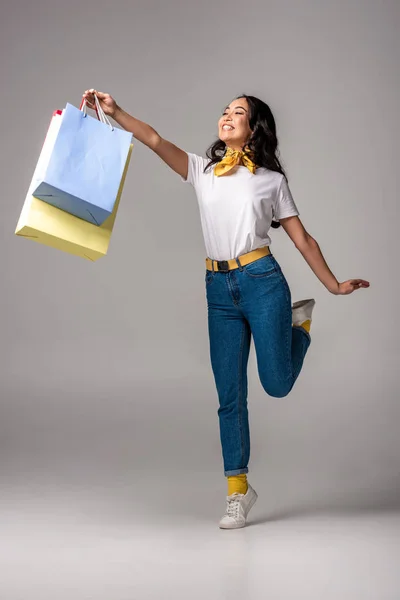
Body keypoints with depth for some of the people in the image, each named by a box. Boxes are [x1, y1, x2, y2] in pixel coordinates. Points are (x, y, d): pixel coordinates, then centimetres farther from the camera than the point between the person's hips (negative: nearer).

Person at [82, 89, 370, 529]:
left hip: (262, 282, -2)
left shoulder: (272, 180, 7)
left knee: (277, 384, -2)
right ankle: (238, 489, 14)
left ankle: (302, 323, 29)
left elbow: (302, 238, 9)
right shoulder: (202, 171, 10)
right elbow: (154, 140, -3)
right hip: (219, 290, 2)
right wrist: (115, 113, -17)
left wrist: (333, 285, 6)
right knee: (229, 395, 3)